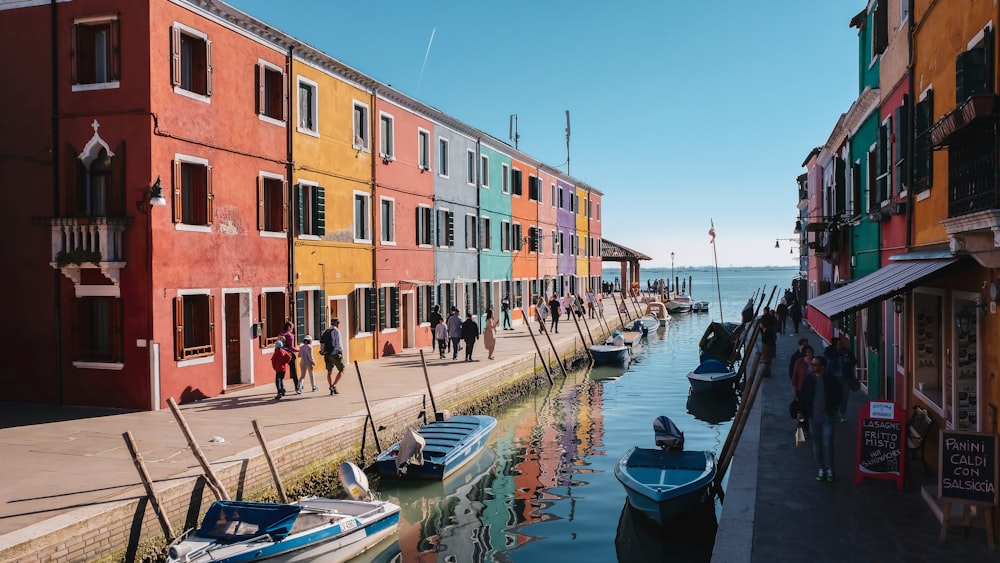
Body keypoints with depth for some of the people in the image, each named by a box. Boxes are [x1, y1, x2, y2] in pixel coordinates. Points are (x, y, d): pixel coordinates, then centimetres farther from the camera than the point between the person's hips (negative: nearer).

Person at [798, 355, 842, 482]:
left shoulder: (831, 380, -1)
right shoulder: (808, 380, 4)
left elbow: (837, 396, 8)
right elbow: (802, 397, 8)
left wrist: (834, 410, -1)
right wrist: (802, 412, 0)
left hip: (827, 416, -2)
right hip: (813, 416, 2)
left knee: (827, 443, -5)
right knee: (816, 444, 6)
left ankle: (829, 470, 6)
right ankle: (821, 469, 15)